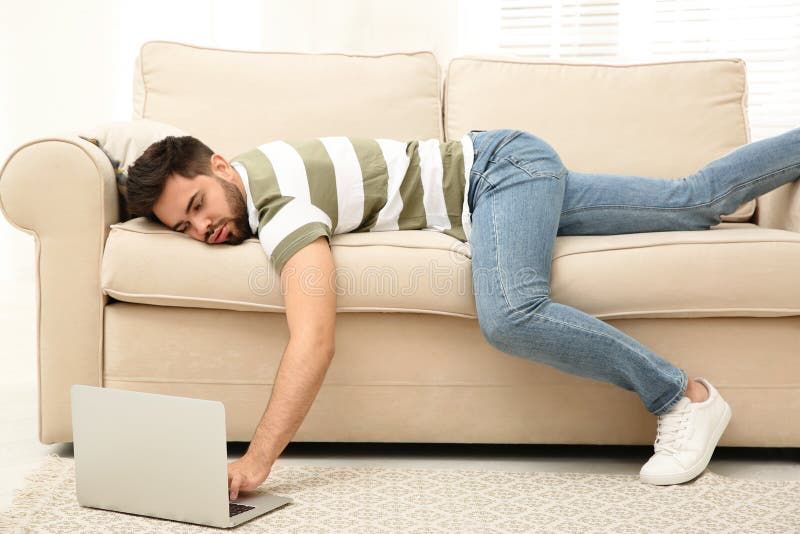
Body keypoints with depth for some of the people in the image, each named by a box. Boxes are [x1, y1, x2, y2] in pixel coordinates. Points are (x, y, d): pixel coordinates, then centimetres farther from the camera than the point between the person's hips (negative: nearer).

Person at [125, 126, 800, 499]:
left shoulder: (276, 203, -28)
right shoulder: (242, 176, -1)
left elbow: (315, 339, -41)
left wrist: (257, 460, -46)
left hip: (500, 165, -8)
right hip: (503, 170, 9)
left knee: (510, 315, -35)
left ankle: (683, 395, -20)